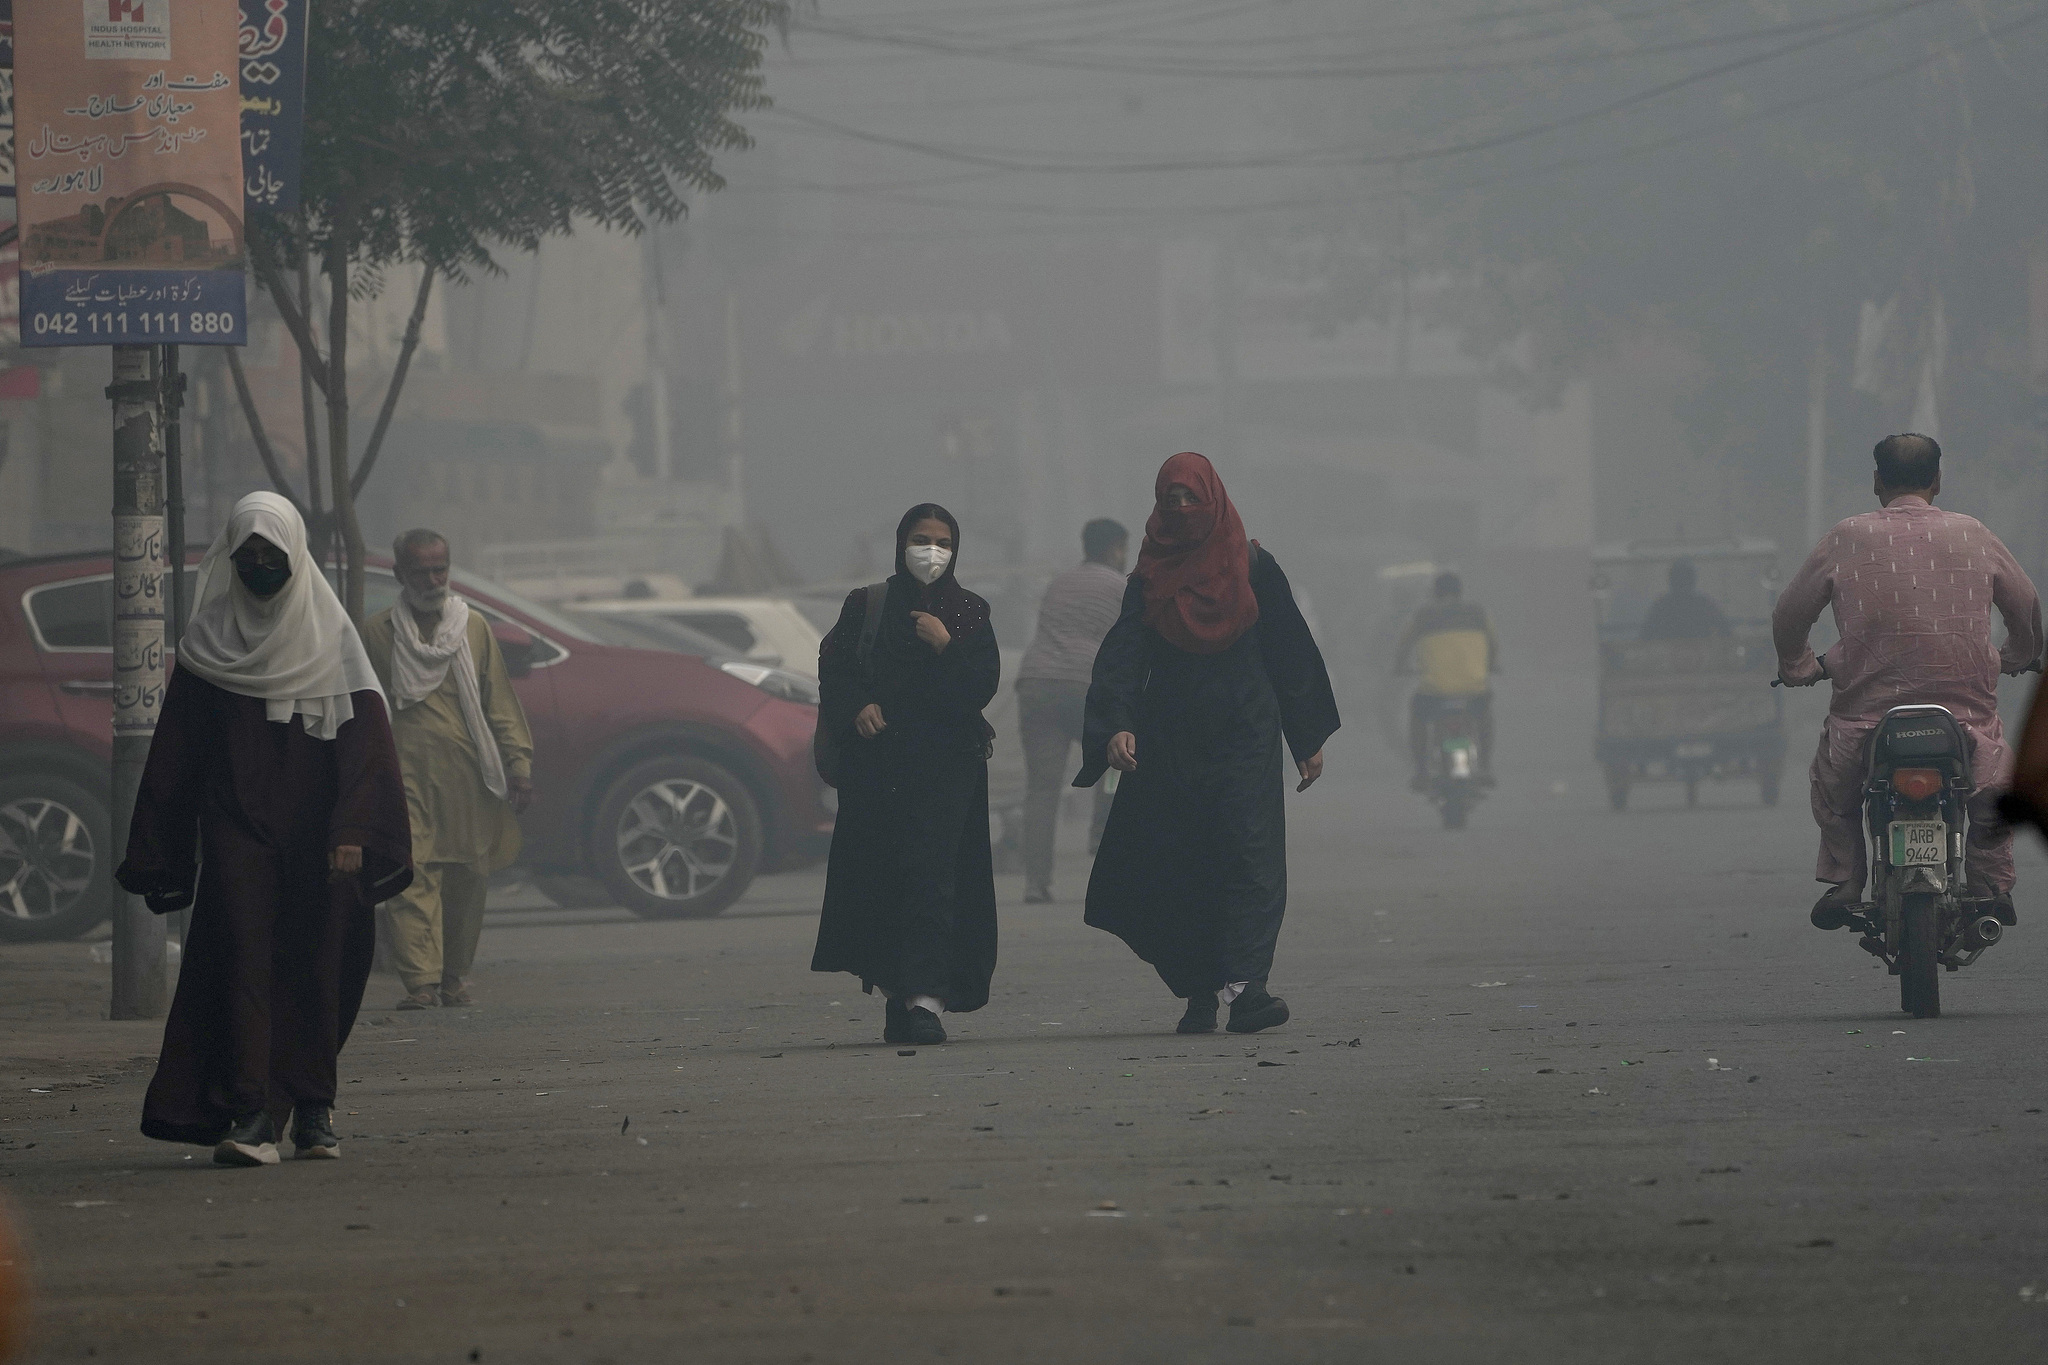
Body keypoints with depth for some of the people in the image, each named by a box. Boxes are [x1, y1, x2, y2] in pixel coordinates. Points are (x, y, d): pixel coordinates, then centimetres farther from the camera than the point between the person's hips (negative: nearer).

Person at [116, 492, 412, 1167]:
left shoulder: (330, 636, 3)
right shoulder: (210, 641, 7)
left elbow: (365, 741, -4)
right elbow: (174, 753, 8)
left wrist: (353, 833, -15)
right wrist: (159, 851, 5)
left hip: (317, 835, 0)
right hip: (237, 831, 0)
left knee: (315, 964, 3)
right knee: (243, 957, -13)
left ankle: (312, 1109, 16)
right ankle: (252, 1117, -20)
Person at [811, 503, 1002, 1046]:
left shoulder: (970, 614, 9)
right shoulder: (865, 607, 10)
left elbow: (983, 686, 2)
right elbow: (833, 673, 7)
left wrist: (946, 648, -12)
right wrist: (857, 709, -11)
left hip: (946, 762, -1)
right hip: (875, 764, 1)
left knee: (931, 874, -13)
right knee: (878, 877, -2)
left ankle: (925, 999, -21)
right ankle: (897, 994, 10)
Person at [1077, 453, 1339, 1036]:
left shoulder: (1254, 568, 6)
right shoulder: (1150, 578, 7)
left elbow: (1292, 653, 10)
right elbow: (1121, 656, -4)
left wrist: (1310, 739, 9)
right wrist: (1117, 725, -21)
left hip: (1244, 736, -2)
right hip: (1170, 742, 2)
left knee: (1249, 854, -15)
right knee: (1178, 870, 0)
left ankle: (1243, 985, -26)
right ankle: (1199, 994, 8)